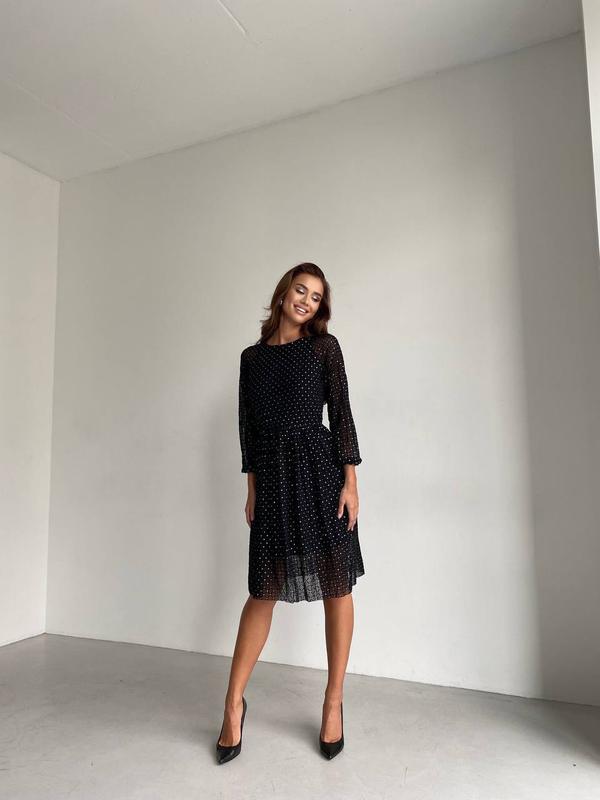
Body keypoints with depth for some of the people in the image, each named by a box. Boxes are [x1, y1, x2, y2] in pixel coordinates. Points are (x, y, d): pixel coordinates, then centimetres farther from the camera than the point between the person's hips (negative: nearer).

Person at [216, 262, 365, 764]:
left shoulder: (324, 346, 4)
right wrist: (252, 489, 8)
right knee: (264, 590, 7)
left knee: (335, 584, 5)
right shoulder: (252, 356, 12)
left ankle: (334, 702, 22)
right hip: (273, 476, 2)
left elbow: (341, 414, -2)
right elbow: (248, 425, 12)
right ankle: (234, 704, 22)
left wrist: (350, 482, -8)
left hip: (320, 468, -2)